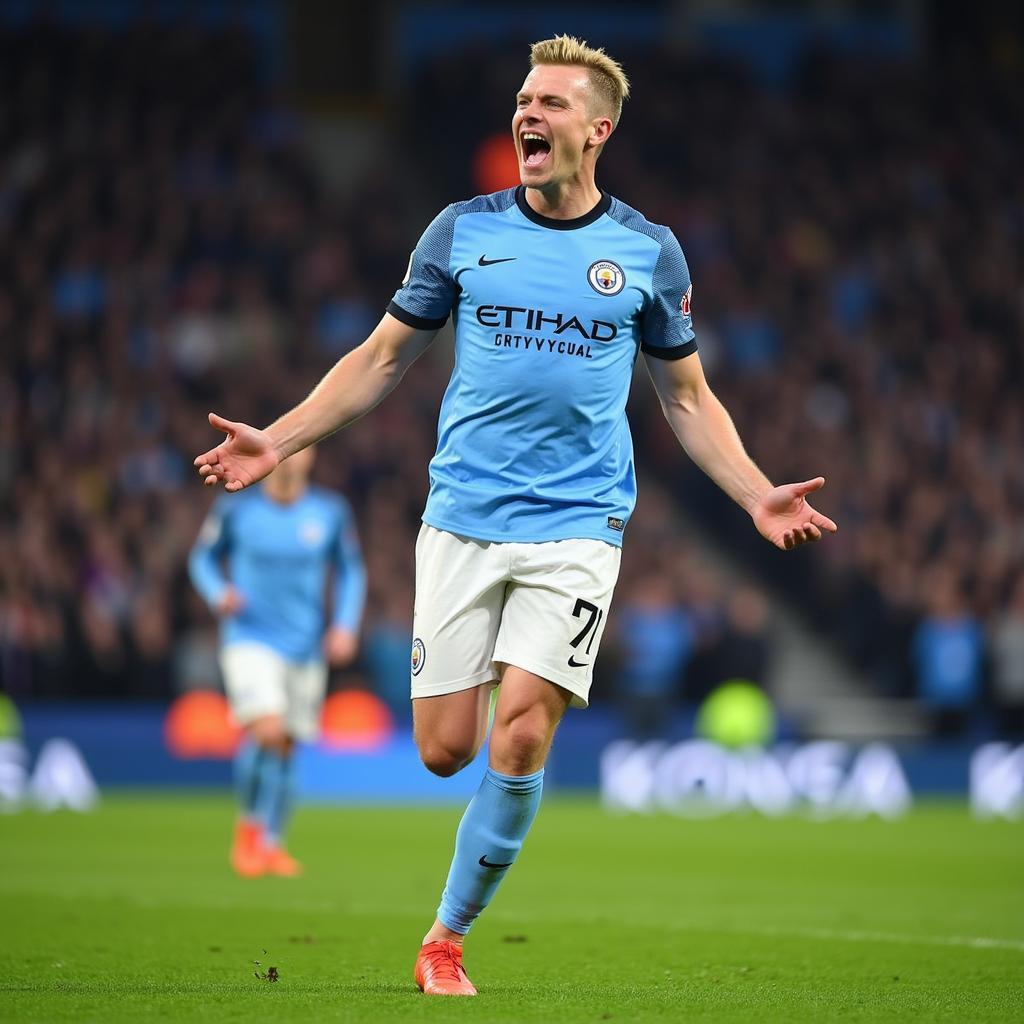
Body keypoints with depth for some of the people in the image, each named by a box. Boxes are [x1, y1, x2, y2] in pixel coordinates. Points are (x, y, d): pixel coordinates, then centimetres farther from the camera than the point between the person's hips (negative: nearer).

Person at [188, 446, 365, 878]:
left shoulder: (331, 513, 2)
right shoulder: (236, 509, -4)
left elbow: (350, 570, 14)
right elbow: (203, 558, 8)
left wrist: (346, 625, 1)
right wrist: (219, 594, -12)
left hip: (306, 647, 3)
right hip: (250, 639, -3)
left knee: (286, 747, 5)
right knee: (268, 731, -22)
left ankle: (271, 843, 21)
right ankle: (250, 823, 0)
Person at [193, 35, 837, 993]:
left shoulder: (649, 252, 5)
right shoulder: (463, 230, 5)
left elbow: (686, 395, 14)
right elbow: (383, 357, 12)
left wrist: (757, 494, 2)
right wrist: (275, 442, 4)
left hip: (576, 526, -1)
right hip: (463, 516, 1)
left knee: (520, 736, -14)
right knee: (444, 748, -5)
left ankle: (446, 938, 1)